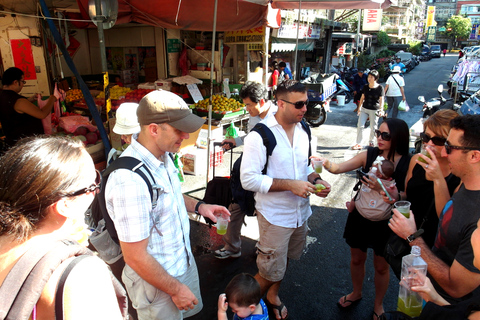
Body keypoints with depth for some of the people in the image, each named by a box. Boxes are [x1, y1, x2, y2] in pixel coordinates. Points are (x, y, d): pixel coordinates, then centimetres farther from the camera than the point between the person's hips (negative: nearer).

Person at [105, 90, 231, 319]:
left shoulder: (163, 154, -8)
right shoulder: (130, 180, -36)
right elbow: (135, 257, -27)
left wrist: (198, 206, -1)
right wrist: (176, 289, -16)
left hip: (184, 261, 8)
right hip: (156, 280, -8)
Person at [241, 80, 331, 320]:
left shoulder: (302, 130, 1)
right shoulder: (260, 135, -21)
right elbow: (248, 179, -23)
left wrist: (316, 180, -8)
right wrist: (291, 185, -26)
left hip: (300, 211, 7)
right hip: (275, 216, -6)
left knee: (283, 261, 26)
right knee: (271, 272, 8)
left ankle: (272, 295, 53)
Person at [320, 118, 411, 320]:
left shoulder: (408, 164, -15)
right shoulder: (369, 155, -9)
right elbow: (338, 168, -13)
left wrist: (384, 189, -32)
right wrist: (325, 163, -32)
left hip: (385, 222, -2)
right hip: (360, 217, 2)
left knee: (381, 266, 17)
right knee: (357, 259, 20)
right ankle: (356, 293, 49)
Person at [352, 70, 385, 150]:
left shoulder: (380, 88, -7)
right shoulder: (365, 86, 3)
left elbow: (381, 100, -9)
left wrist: (381, 109, -20)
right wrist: (359, 107, 12)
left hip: (374, 110, -3)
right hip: (364, 109, 3)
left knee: (373, 128, 9)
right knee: (360, 125, -6)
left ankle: (370, 141, 33)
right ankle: (359, 144, 0)